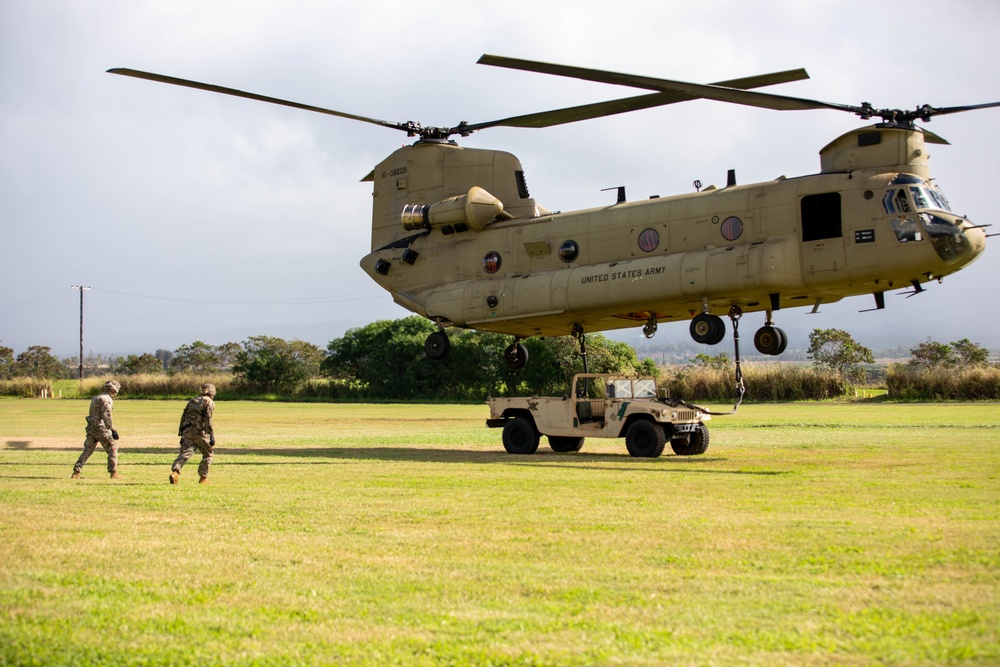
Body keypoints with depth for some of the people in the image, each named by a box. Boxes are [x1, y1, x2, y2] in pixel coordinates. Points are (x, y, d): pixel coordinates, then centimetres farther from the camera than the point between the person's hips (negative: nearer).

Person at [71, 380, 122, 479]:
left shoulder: (97, 398, 19)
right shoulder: (107, 399, -10)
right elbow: (106, 415, -21)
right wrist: (113, 430, -23)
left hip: (91, 428, 8)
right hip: (101, 428, -8)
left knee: (87, 450, 10)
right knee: (112, 448, 3)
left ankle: (76, 472, 4)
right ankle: (113, 473, 0)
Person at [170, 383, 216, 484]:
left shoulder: (192, 401, 22)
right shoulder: (209, 402, 2)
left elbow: (183, 418, 20)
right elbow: (208, 420, -10)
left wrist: (181, 434, 23)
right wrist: (212, 436, -12)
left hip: (187, 431, 5)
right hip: (199, 432, -5)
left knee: (185, 453, -8)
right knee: (207, 454, 13)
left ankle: (175, 472, -31)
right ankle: (203, 478, 11)